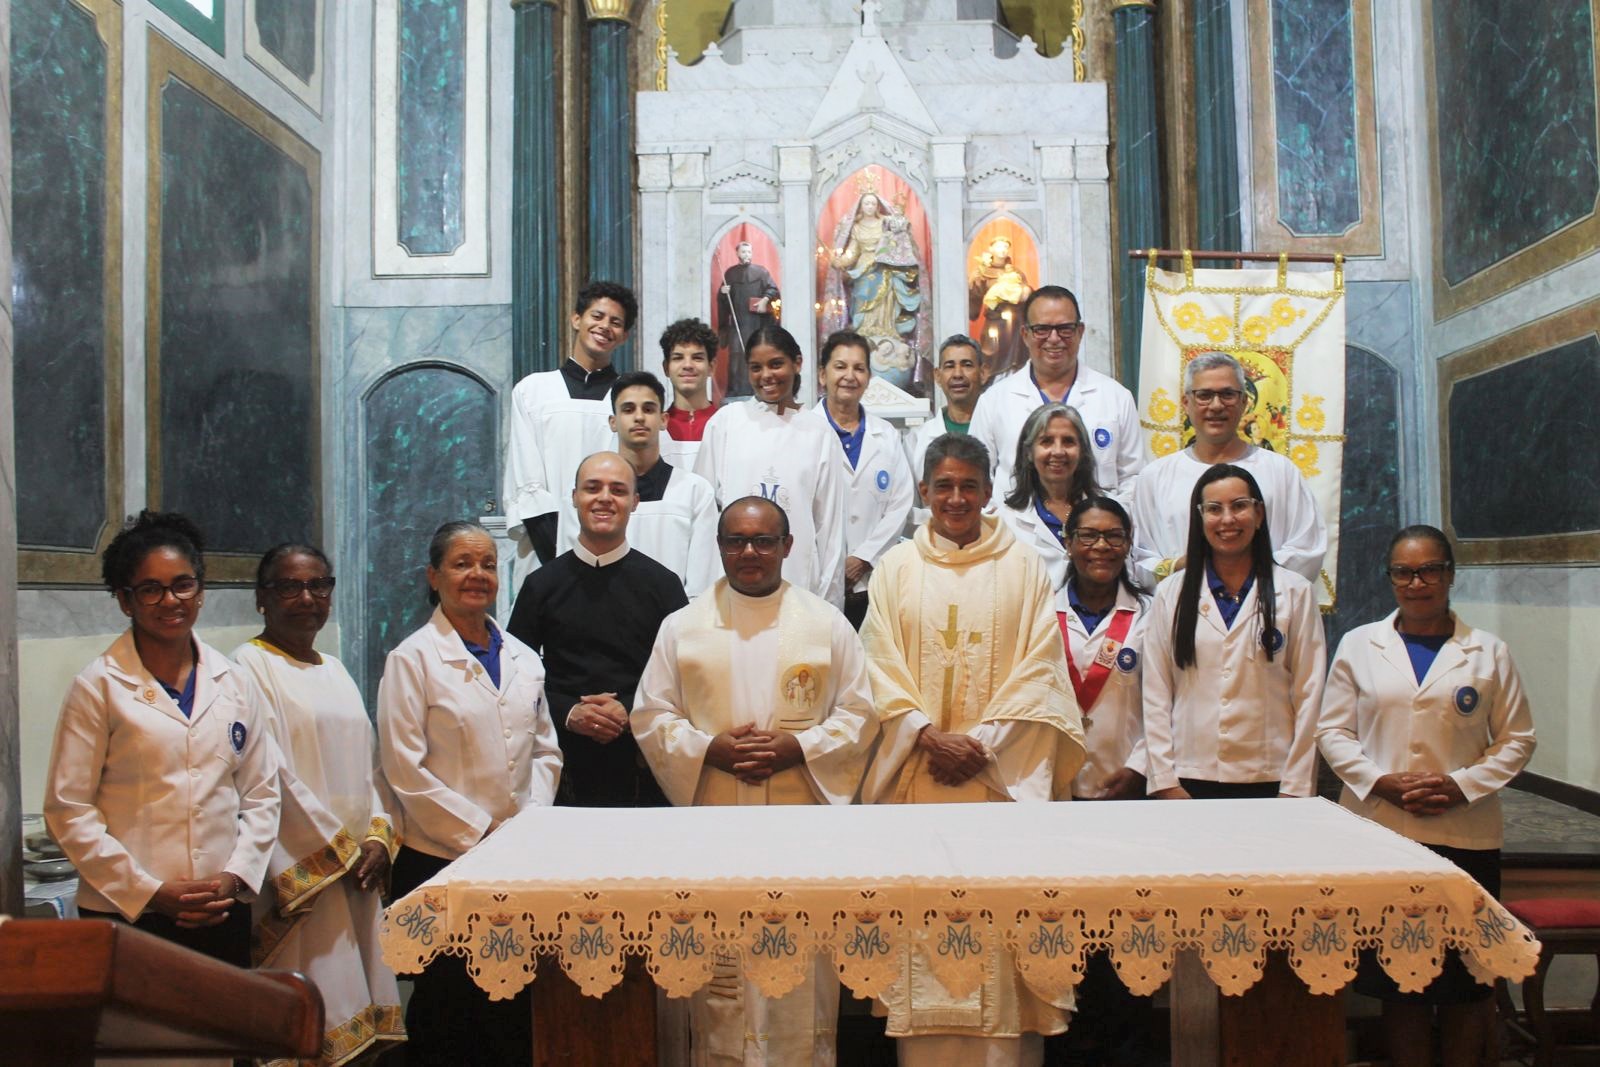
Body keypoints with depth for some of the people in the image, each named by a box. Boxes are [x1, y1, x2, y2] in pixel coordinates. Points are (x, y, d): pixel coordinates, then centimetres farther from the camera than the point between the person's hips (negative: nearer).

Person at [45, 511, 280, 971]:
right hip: (125, 915, -3)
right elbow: (67, 811, -5)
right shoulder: (99, 687, -2)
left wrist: (235, 876, -4)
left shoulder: (233, 683, 8)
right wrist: (150, 892, -10)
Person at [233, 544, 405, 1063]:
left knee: (360, 1013, 8)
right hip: (299, 873, -7)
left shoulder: (335, 670, 16)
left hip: (358, 868, 7)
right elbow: (273, 778, -12)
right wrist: (340, 850, -9)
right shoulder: (250, 665, -6)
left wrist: (379, 837, 0)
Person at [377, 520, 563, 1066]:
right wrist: (480, 833, -12)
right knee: (447, 1006, 5)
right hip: (441, 858, -4)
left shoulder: (523, 658, 11)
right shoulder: (412, 658, -4)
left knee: (519, 1007, 8)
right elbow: (405, 769, -10)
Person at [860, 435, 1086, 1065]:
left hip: (1002, 772, 0)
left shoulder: (1024, 569, 6)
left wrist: (983, 741, -10)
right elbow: (881, 668, 3)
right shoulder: (896, 569, 8)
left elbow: (1040, 671, 0)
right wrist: (927, 735, -11)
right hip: (917, 772, 1)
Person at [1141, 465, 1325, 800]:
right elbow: (1155, 695, 4)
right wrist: (1164, 780, -3)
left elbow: (1308, 696, 2)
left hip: (1269, 780, 0)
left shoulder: (1295, 593, 5)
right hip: (1190, 780, 1)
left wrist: (1296, 787, -3)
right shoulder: (1170, 595, 7)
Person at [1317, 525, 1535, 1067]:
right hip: (1379, 830, 0)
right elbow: (1333, 731, 6)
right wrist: (1383, 782, -9)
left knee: (1467, 978, 6)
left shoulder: (1489, 652, 6)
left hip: (1465, 834, 0)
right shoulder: (1359, 645, 7)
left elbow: (1516, 738, 6)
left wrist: (1462, 786, -9)